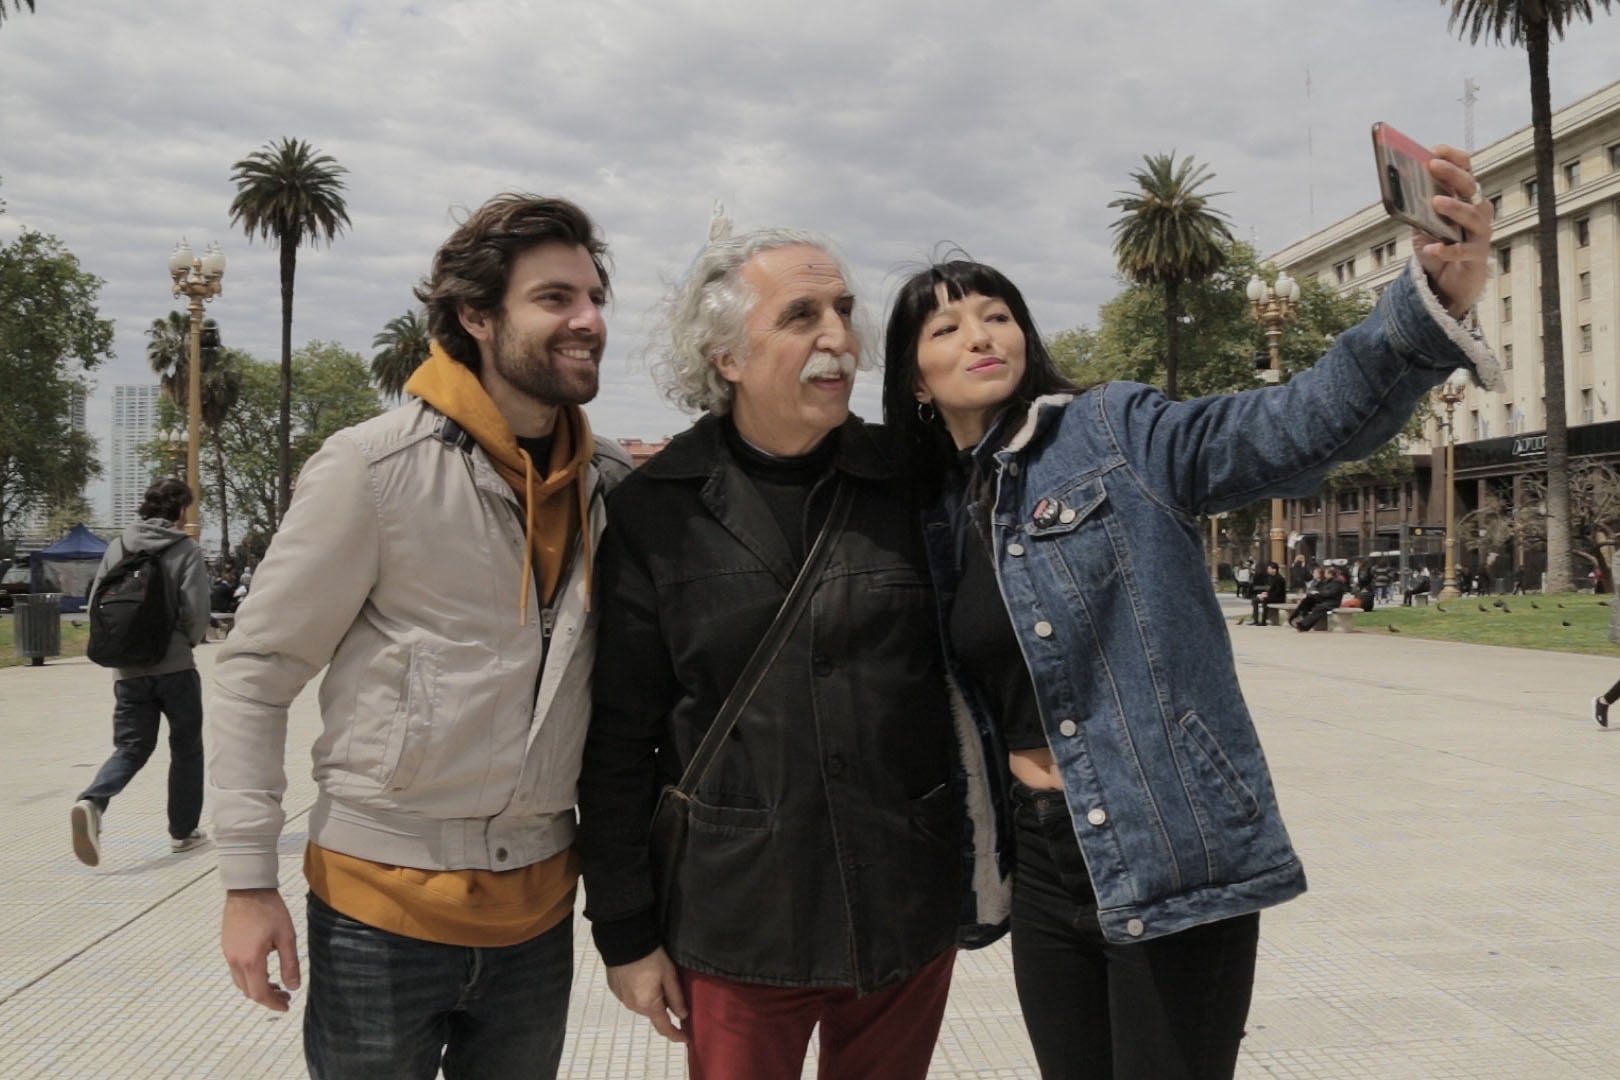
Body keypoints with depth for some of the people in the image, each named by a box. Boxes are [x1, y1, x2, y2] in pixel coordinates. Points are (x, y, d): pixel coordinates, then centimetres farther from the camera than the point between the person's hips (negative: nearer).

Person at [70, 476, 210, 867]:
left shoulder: (117, 547, 5)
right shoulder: (186, 550, -8)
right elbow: (196, 614, -14)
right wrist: (186, 642, 7)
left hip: (128, 670, 4)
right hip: (175, 668, -3)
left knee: (130, 747, 10)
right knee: (186, 749, 13)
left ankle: (91, 802, -18)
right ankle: (183, 830, 19)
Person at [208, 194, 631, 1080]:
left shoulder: (609, 484, 0)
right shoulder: (376, 466, -13)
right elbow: (257, 667, -8)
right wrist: (248, 879, -9)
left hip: (538, 906, 4)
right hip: (382, 905, -4)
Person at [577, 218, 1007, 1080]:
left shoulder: (907, 485, -2)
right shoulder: (655, 512, -6)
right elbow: (619, 739, -3)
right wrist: (625, 930, -2)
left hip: (909, 913, 2)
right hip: (734, 927, -2)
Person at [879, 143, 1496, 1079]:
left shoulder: (1116, 434, -6)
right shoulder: (932, 519, 8)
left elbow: (1300, 424, -21)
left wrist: (1429, 307, -37)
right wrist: (994, 749, 2)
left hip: (1179, 860, -5)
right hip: (1047, 872, 5)